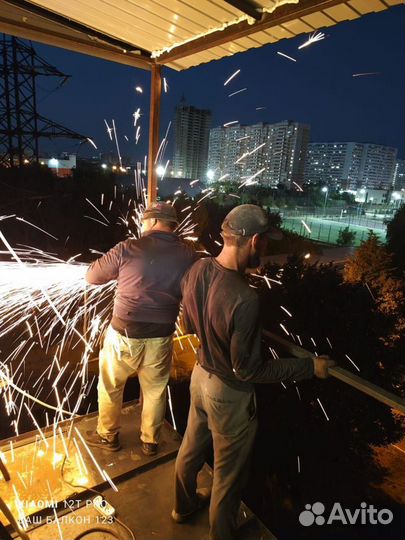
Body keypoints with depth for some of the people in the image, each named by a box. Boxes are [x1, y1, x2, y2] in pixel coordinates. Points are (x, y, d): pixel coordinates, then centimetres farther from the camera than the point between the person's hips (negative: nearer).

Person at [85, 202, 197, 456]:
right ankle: (150, 441, 41)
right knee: (155, 391, 23)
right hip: (160, 338, 2)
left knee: (110, 387, 23)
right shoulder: (189, 256, -8)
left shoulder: (128, 249, -14)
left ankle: (107, 436, 43)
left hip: (123, 335, -2)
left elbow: (92, 276, -2)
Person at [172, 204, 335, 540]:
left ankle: (184, 505, 58)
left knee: (192, 449, 31)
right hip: (230, 393, -7)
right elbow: (247, 370, -25)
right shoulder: (244, 299, -35)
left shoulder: (197, 270, -12)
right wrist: (308, 367, -18)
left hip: (201, 375, 7)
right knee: (228, 473, 21)